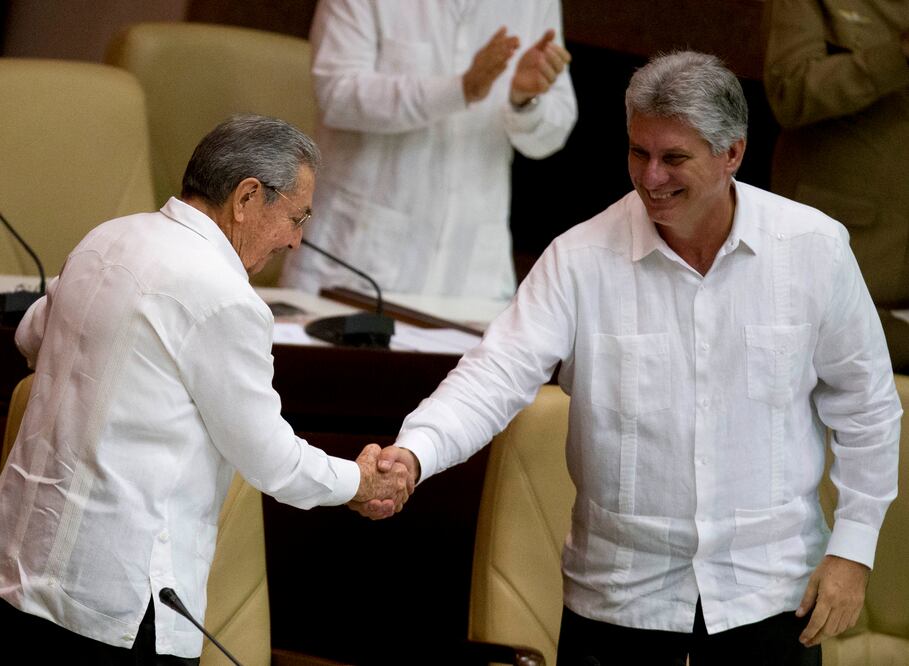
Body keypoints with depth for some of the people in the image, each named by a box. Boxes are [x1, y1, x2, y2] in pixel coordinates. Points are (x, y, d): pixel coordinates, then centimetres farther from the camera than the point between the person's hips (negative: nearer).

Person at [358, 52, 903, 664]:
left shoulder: (815, 247, -6)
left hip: (769, 591, 0)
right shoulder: (581, 259, -9)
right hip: (621, 596, 0)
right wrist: (413, 454, -35)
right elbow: (499, 373, -16)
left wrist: (854, 547, 1)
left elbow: (864, 404, 3)